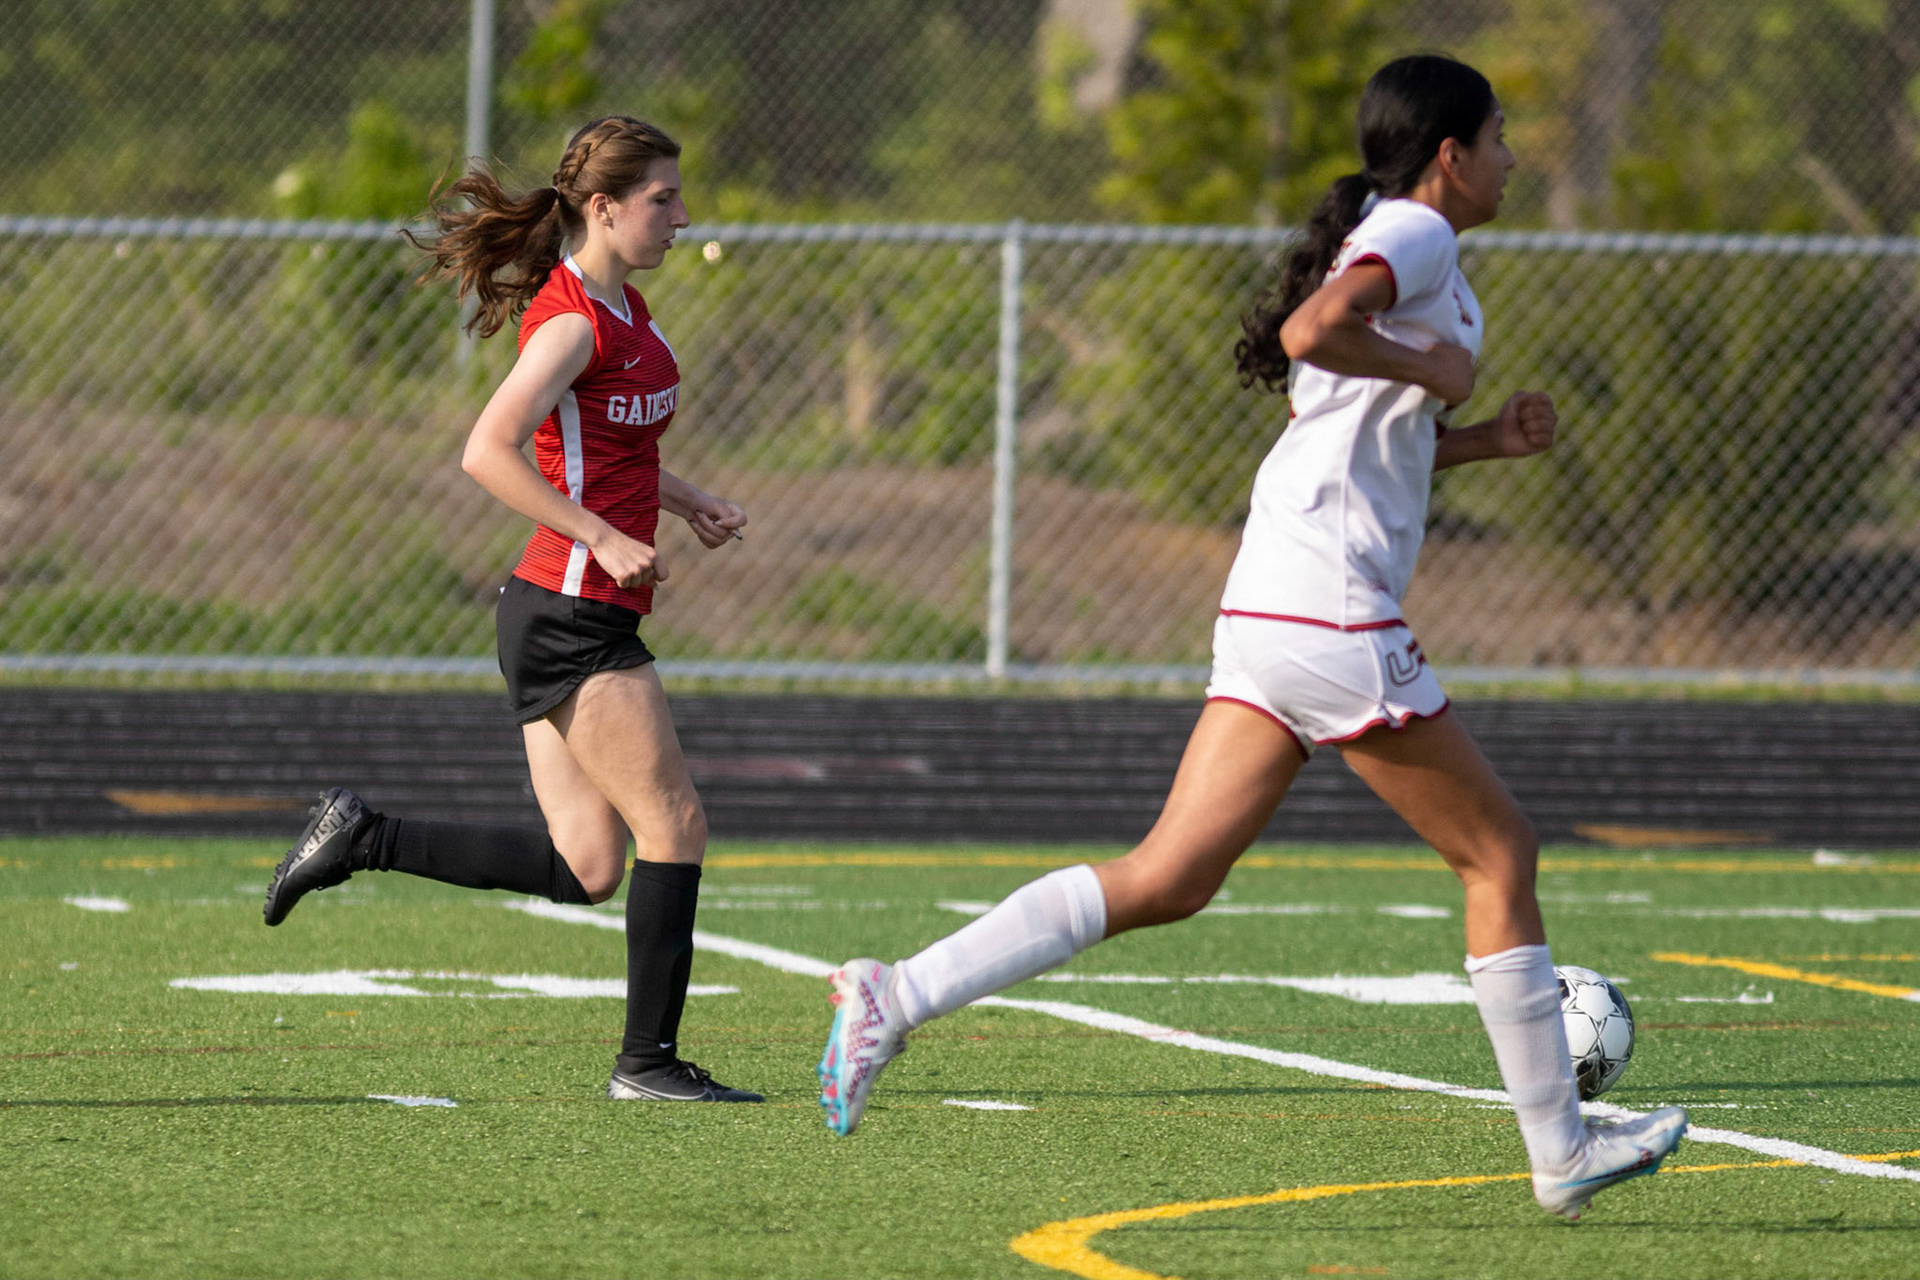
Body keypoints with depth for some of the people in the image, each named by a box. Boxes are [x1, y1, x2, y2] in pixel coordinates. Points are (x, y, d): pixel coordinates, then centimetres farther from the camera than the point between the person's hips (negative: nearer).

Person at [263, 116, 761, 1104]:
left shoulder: (624, 308, 14)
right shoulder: (571, 321, -15)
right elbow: (489, 453, -24)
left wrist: (687, 501, 14)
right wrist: (603, 538, -24)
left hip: (568, 617, 10)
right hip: (571, 612, -10)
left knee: (585, 867, 6)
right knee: (675, 826, -5)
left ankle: (358, 837, 11)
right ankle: (649, 1060, 2)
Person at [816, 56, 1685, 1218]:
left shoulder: (1383, 237, 23)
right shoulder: (1417, 237, -7)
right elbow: (1312, 332, -28)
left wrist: (1486, 440, 19)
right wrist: (1429, 369, -14)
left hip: (1269, 605, 9)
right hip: (1335, 613, -9)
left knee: (1168, 880, 3)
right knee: (1499, 852, 3)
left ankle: (898, 998, -6)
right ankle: (1561, 1153, 10)